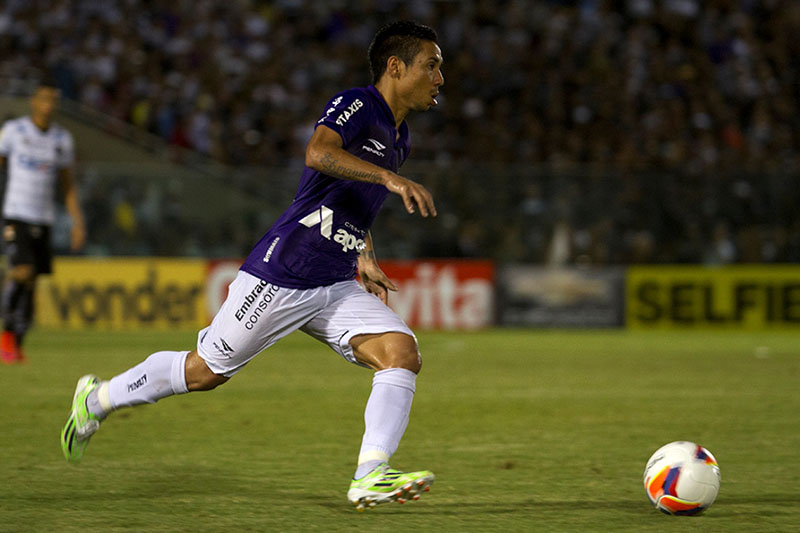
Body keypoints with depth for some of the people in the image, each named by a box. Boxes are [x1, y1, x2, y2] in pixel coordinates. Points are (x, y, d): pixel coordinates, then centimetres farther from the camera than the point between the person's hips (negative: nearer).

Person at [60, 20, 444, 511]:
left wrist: (365, 260, 20)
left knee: (403, 353, -15)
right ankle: (99, 399, 27)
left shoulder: (400, 138, 15)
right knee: (205, 371, 4)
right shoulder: (355, 104, -12)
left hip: (336, 287, 8)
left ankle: (371, 477, -22)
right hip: (280, 276, -8)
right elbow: (318, 153, -34)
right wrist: (389, 177, -40)